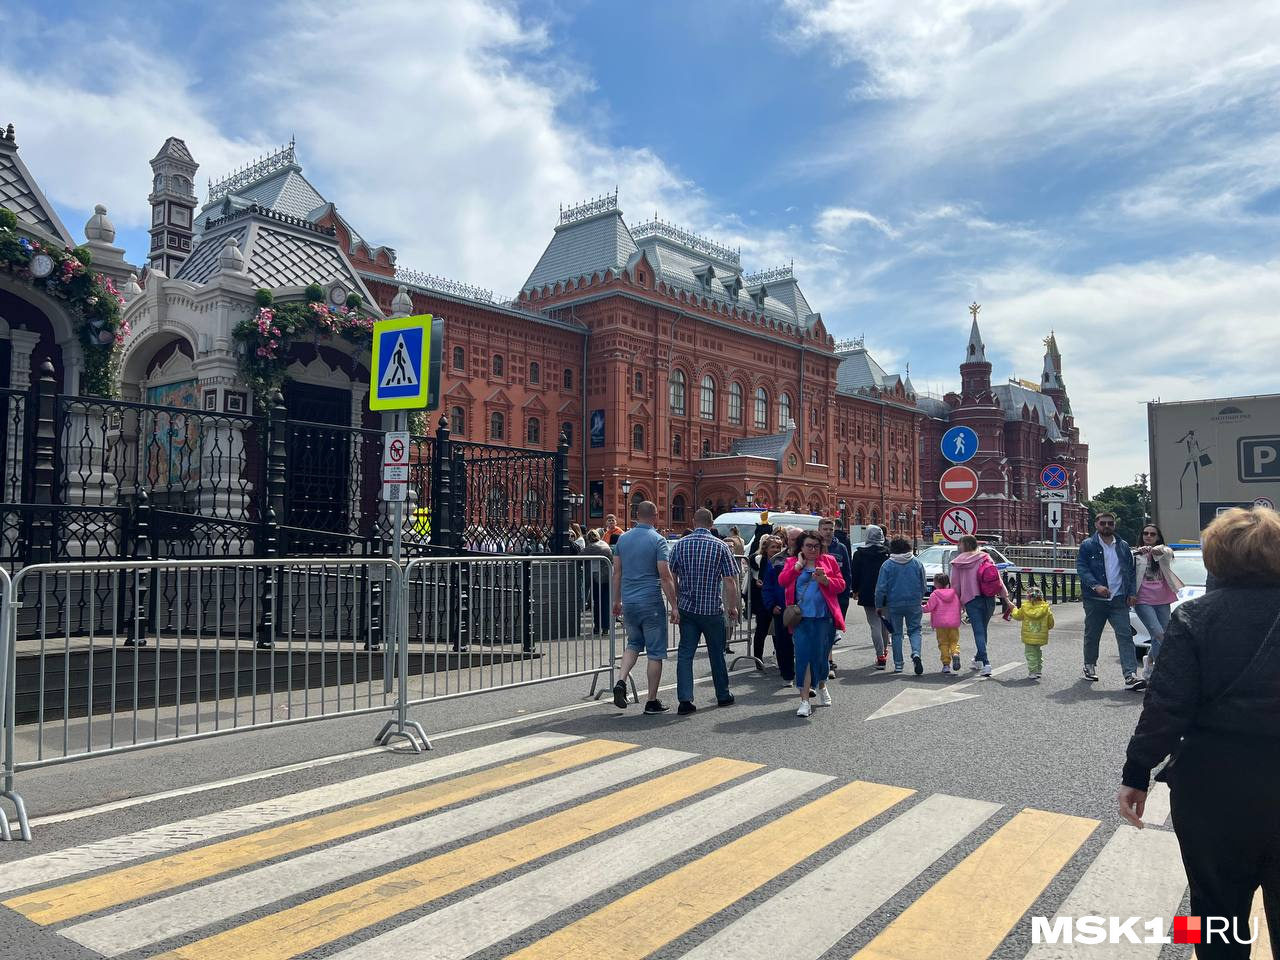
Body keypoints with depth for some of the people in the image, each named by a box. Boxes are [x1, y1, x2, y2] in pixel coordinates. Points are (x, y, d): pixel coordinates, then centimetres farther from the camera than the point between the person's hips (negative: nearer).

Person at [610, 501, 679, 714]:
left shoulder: (623, 539, 6)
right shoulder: (658, 540, -10)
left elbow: (617, 572, 9)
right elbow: (665, 576, -15)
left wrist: (616, 600, 18)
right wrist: (674, 606, -10)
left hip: (628, 602, 5)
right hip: (651, 603, -5)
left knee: (634, 643, 23)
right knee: (655, 652, 5)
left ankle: (621, 681, 3)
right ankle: (652, 701, 9)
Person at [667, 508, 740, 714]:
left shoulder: (680, 545, 1)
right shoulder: (720, 546, -4)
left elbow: (672, 578, 1)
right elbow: (729, 580, -6)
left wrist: (675, 606, 6)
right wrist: (733, 606, 4)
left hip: (687, 607, 1)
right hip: (713, 608, -1)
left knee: (685, 653, 2)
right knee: (716, 653, 13)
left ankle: (685, 699, -7)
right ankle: (723, 696, 27)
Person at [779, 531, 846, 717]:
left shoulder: (828, 561, 8)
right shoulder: (792, 562, 9)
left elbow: (841, 585, 4)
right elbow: (782, 581, -7)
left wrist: (825, 580, -14)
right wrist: (798, 565, -12)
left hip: (822, 617, 0)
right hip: (801, 617, 0)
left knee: (819, 654, 6)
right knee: (803, 655, -6)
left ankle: (821, 685, 37)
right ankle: (804, 700, -4)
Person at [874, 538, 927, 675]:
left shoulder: (887, 565, -6)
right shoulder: (917, 563, 1)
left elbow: (881, 588, -7)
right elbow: (923, 586, 7)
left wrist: (879, 605, 3)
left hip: (894, 604, -1)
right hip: (914, 604, 1)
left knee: (896, 633, 9)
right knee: (914, 630, 10)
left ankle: (898, 664, 9)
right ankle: (916, 653, -18)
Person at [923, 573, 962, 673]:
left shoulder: (935, 594, -6)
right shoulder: (955, 594, 9)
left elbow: (929, 608, -10)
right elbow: (959, 607, 12)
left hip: (940, 624, -3)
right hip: (954, 623, 3)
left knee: (943, 643, 4)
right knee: (954, 641, 12)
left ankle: (946, 664, -3)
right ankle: (955, 654, -18)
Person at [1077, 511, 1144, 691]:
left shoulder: (1123, 547, 14)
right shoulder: (1088, 546, 1)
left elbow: (1130, 571, 17)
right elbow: (1081, 568, -8)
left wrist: (1131, 593, 4)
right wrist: (1096, 586, -22)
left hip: (1118, 600, 2)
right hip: (1094, 600, -2)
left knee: (1125, 636, -9)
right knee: (1092, 635, 10)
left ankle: (1131, 676, -15)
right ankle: (1089, 666, 32)